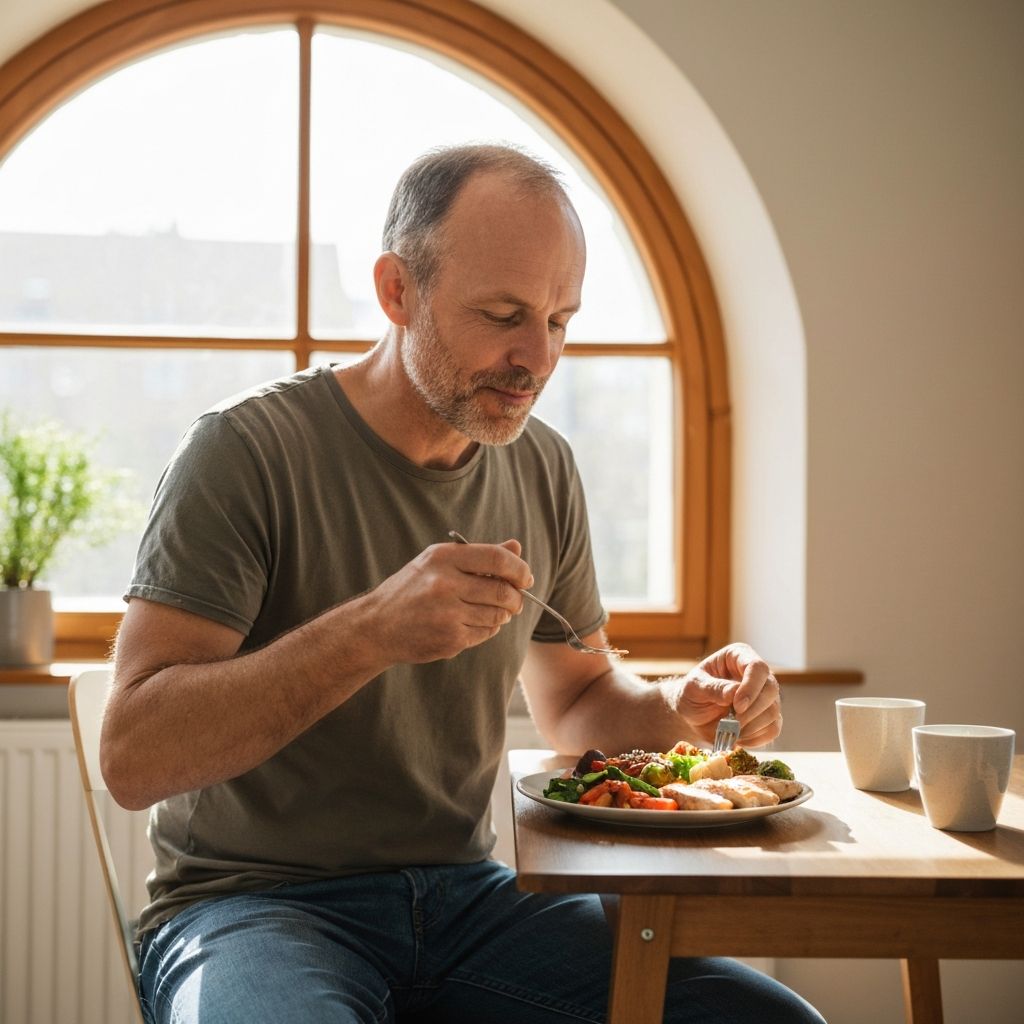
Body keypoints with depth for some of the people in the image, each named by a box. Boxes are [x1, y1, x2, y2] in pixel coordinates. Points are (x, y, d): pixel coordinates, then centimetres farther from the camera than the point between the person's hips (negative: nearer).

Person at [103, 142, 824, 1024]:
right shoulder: (248, 448, -12)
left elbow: (574, 700, 20)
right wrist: (370, 631, -31)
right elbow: (132, 755, -19)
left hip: (465, 890, 6)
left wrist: (676, 710, -3)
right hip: (254, 901, -5)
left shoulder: (542, 468, 6)